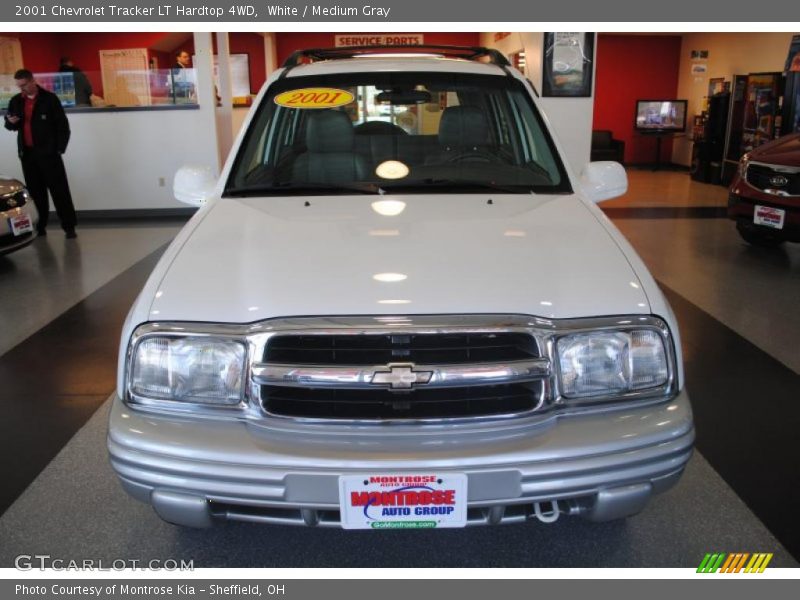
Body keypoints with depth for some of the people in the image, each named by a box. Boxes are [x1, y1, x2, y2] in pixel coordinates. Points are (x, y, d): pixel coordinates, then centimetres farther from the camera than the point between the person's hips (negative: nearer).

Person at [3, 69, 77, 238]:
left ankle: (69, 226, -2)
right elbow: (11, 126, 19)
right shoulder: (15, 101, 11)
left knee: (59, 190, -5)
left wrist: (59, 148, -7)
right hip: (27, 153, 5)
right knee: (36, 192, 8)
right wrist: (10, 122, -5)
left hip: (48, 152, -4)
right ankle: (40, 226, 16)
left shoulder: (49, 99, -3)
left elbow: (63, 125, -3)